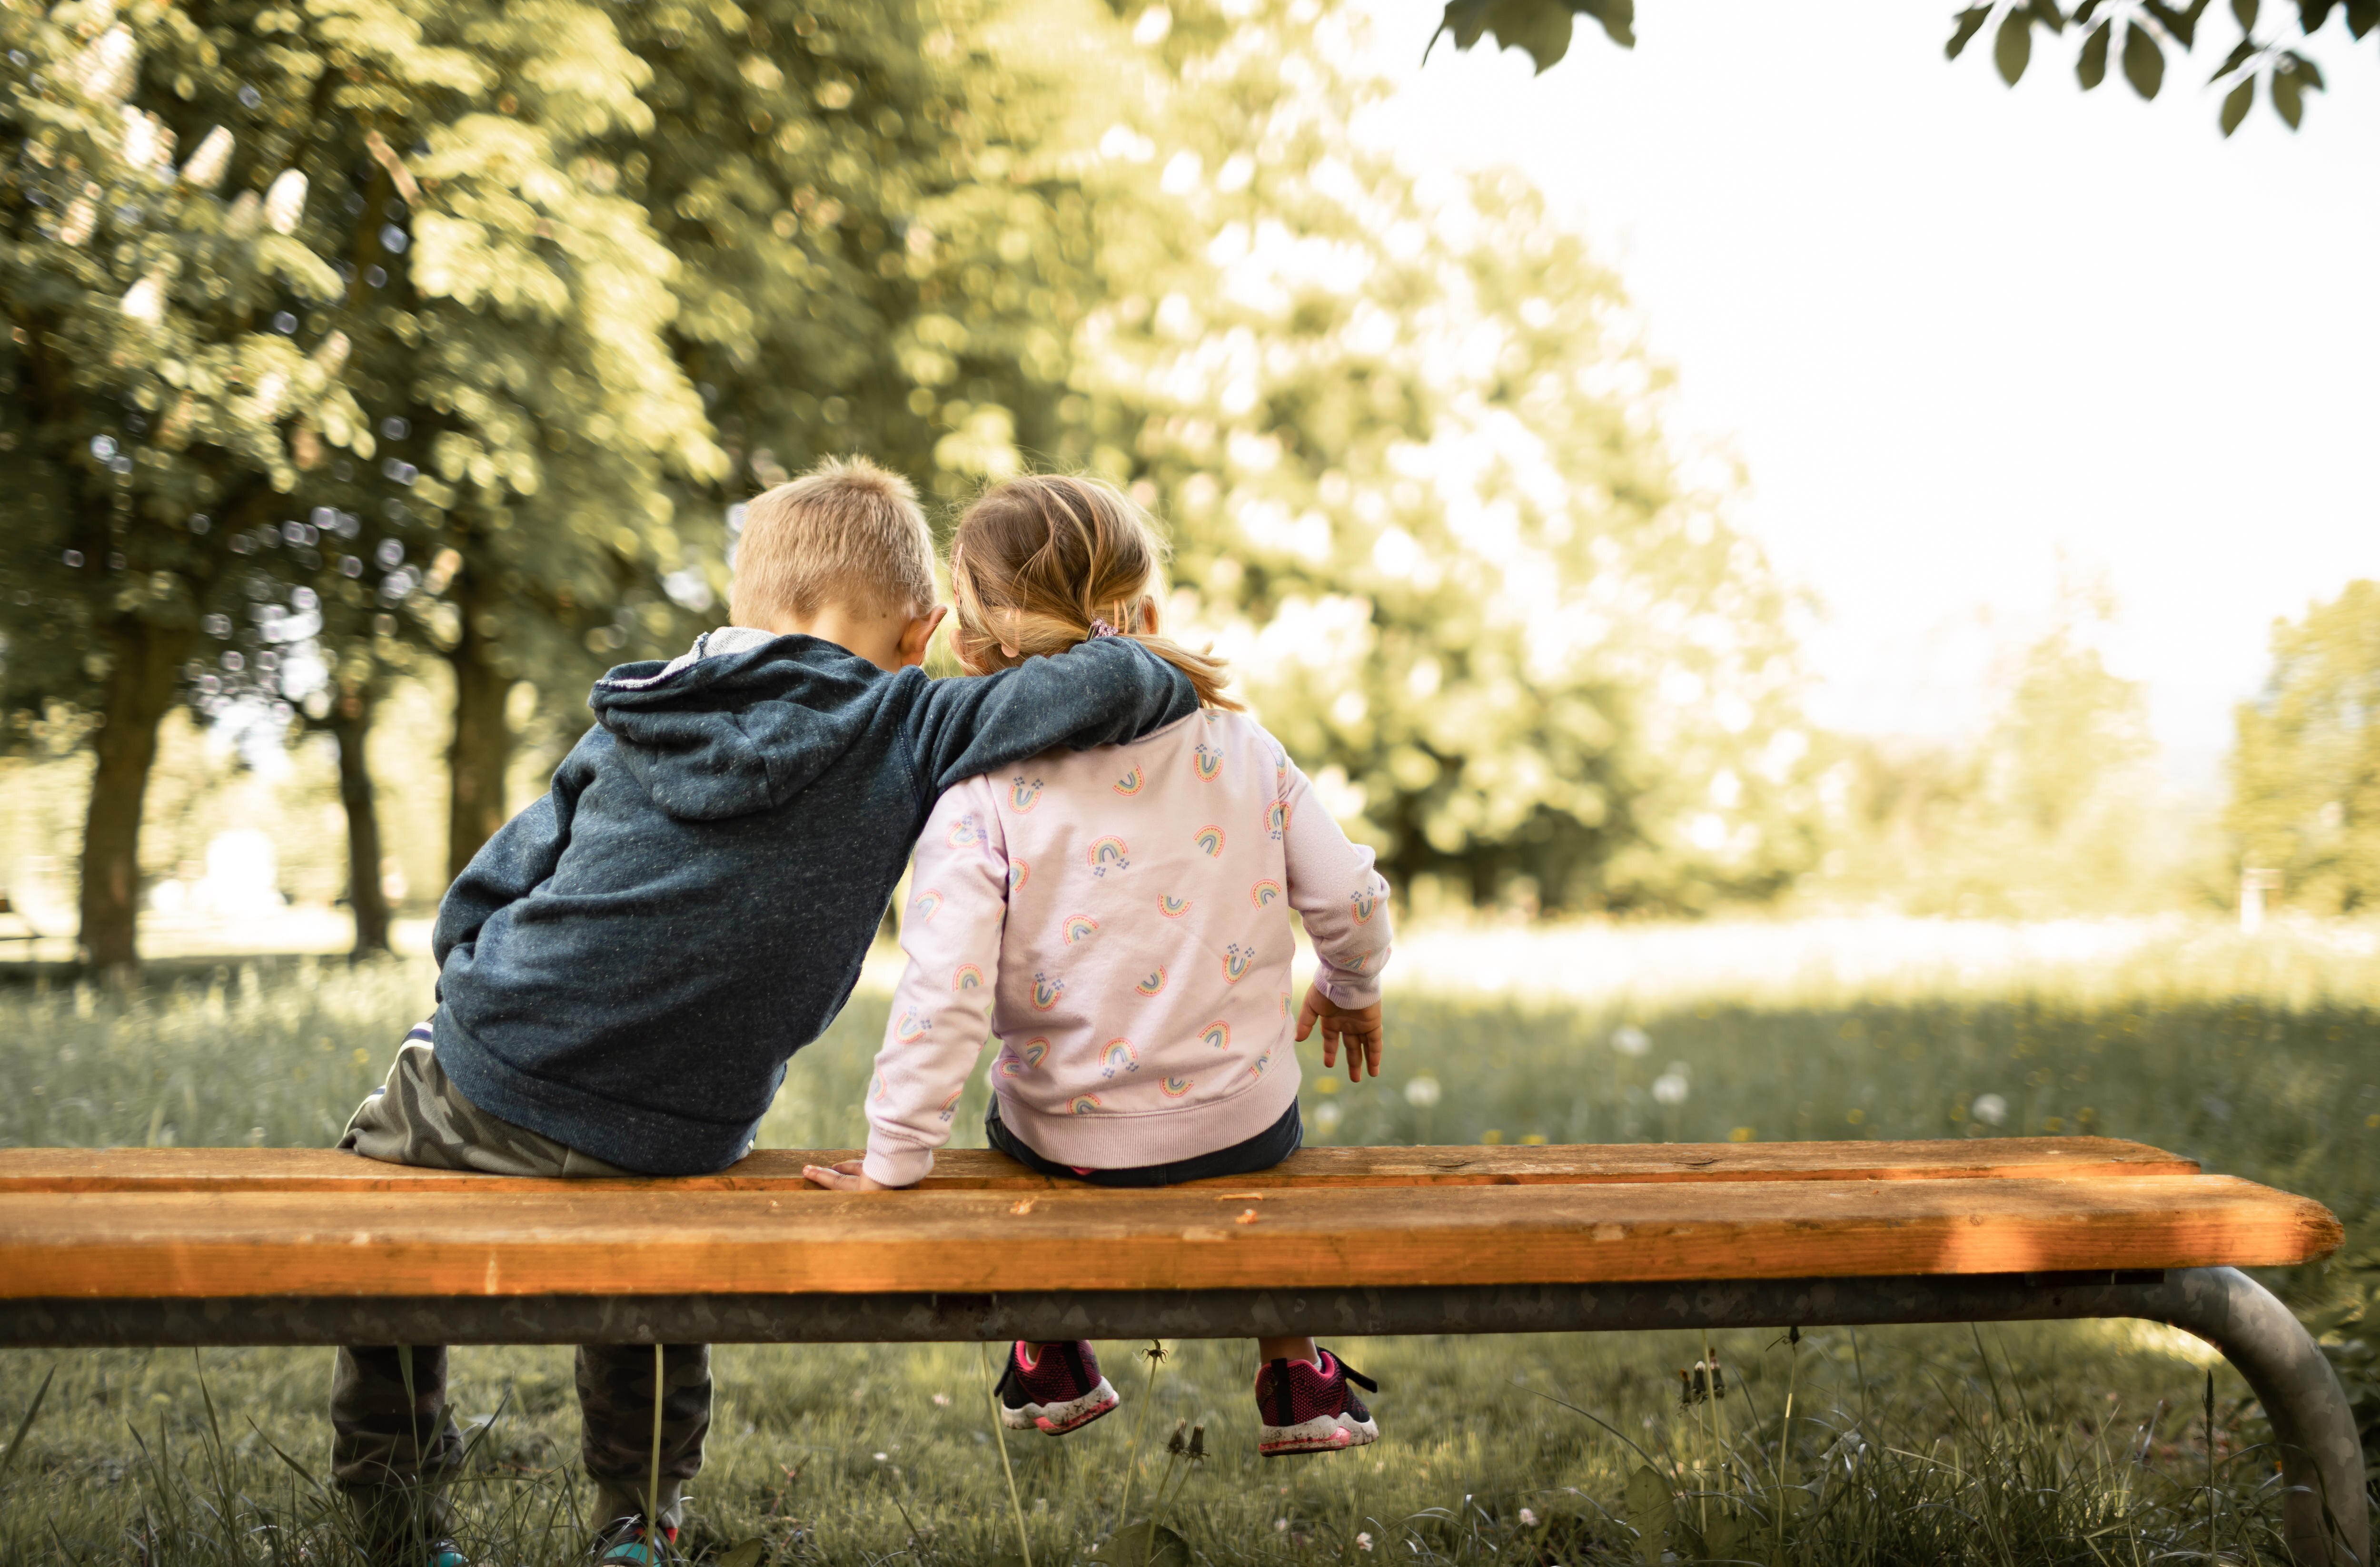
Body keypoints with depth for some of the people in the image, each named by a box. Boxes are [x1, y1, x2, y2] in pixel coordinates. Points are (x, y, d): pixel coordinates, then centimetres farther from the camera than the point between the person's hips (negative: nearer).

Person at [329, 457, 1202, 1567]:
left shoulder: (633, 725, 5)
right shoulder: (905, 731, -5)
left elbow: (474, 904, 6)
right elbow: (1097, 690, -14)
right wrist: (1174, 686, 7)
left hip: (483, 1097, 1)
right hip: (671, 1142, -1)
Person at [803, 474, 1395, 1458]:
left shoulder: (982, 794, -17)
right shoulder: (1238, 746, -8)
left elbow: (944, 993, -22)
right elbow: (1347, 898, -2)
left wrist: (893, 1160, -12)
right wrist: (1351, 991, 20)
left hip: (1073, 1144, -2)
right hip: (1245, 1126, 2)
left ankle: (1051, 1369, 45)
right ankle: (1298, 1382, 42)